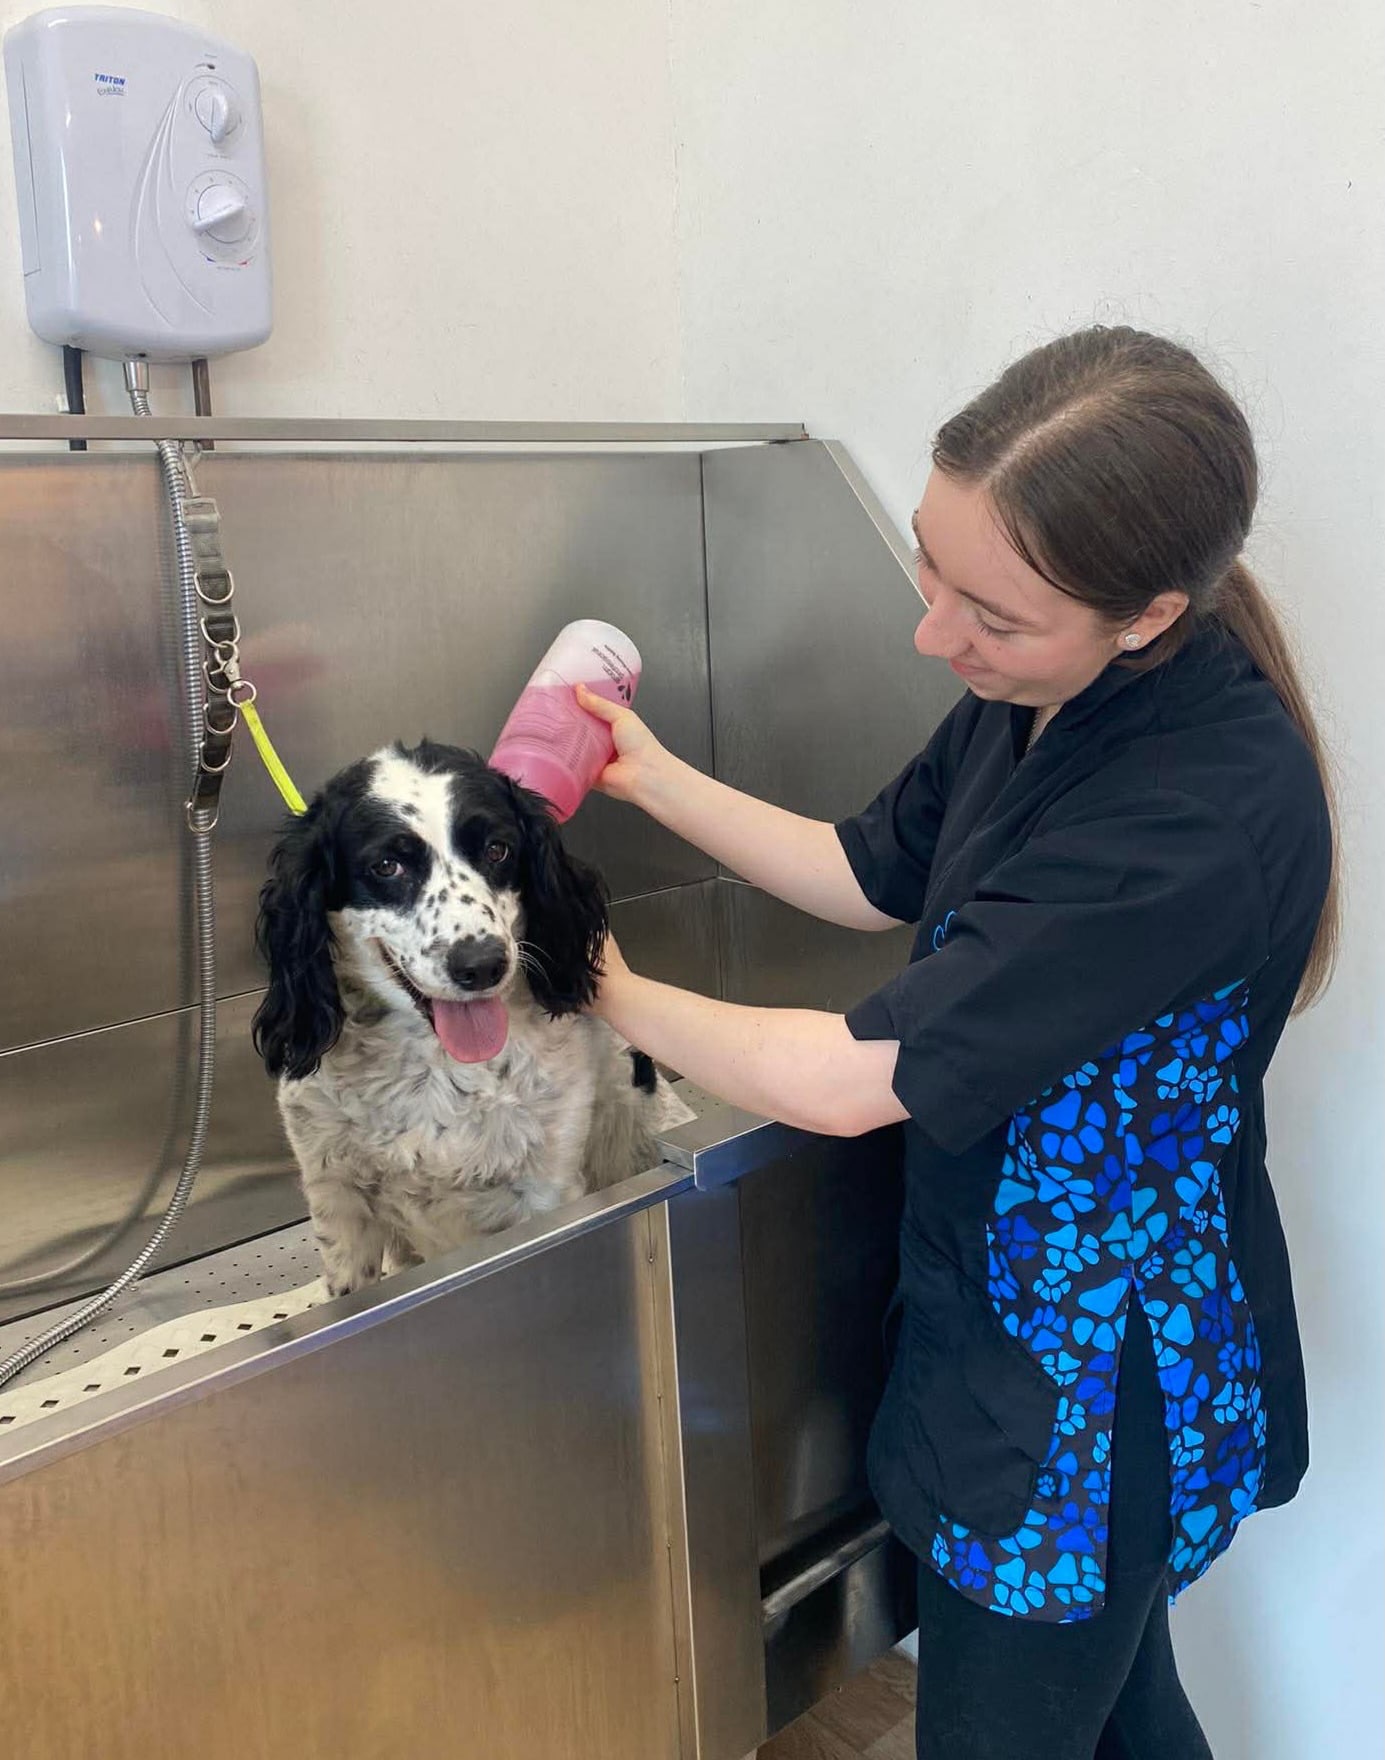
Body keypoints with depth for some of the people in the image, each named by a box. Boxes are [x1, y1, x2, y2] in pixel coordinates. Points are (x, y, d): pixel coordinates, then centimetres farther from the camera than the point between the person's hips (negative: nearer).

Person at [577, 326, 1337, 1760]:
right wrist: (654, 779, -1)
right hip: (1009, 1302, 7)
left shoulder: (1206, 819, -34)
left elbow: (847, 1082, -30)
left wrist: (614, 995, -13)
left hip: (1094, 1379, -7)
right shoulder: (1032, 695, -8)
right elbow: (873, 879, 8)